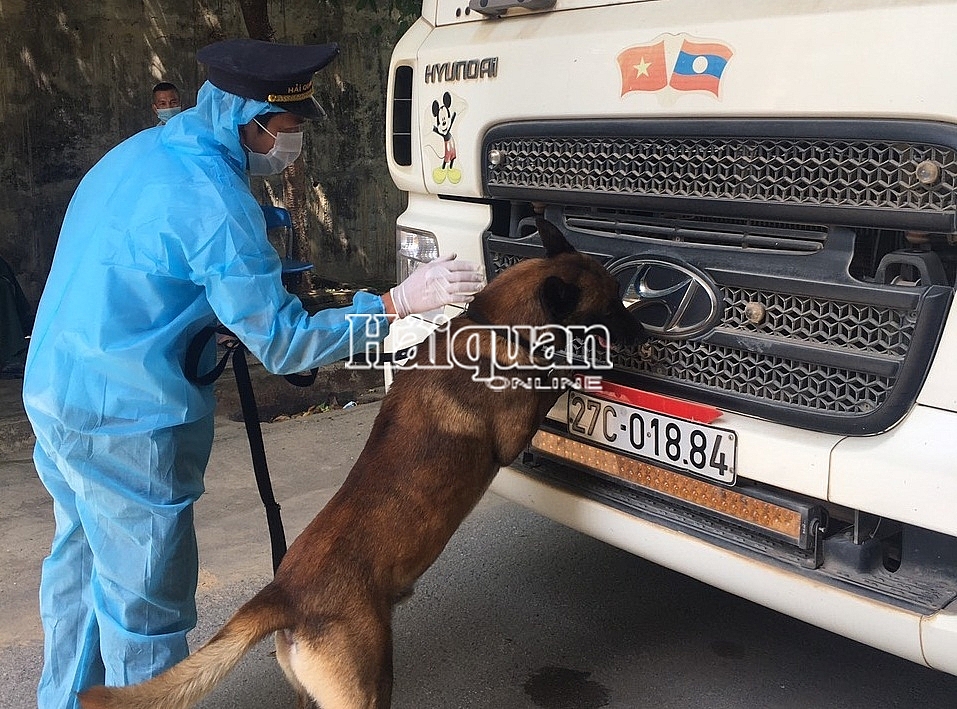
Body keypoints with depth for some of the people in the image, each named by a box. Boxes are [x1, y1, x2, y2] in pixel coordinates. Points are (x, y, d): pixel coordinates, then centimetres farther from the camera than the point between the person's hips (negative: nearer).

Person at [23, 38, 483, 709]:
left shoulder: (141, 150, 7)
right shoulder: (213, 200, -22)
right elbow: (283, 344, -19)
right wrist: (398, 302, -18)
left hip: (53, 393, 10)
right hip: (126, 421, -10)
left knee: (81, 561, 24)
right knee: (144, 597, 4)